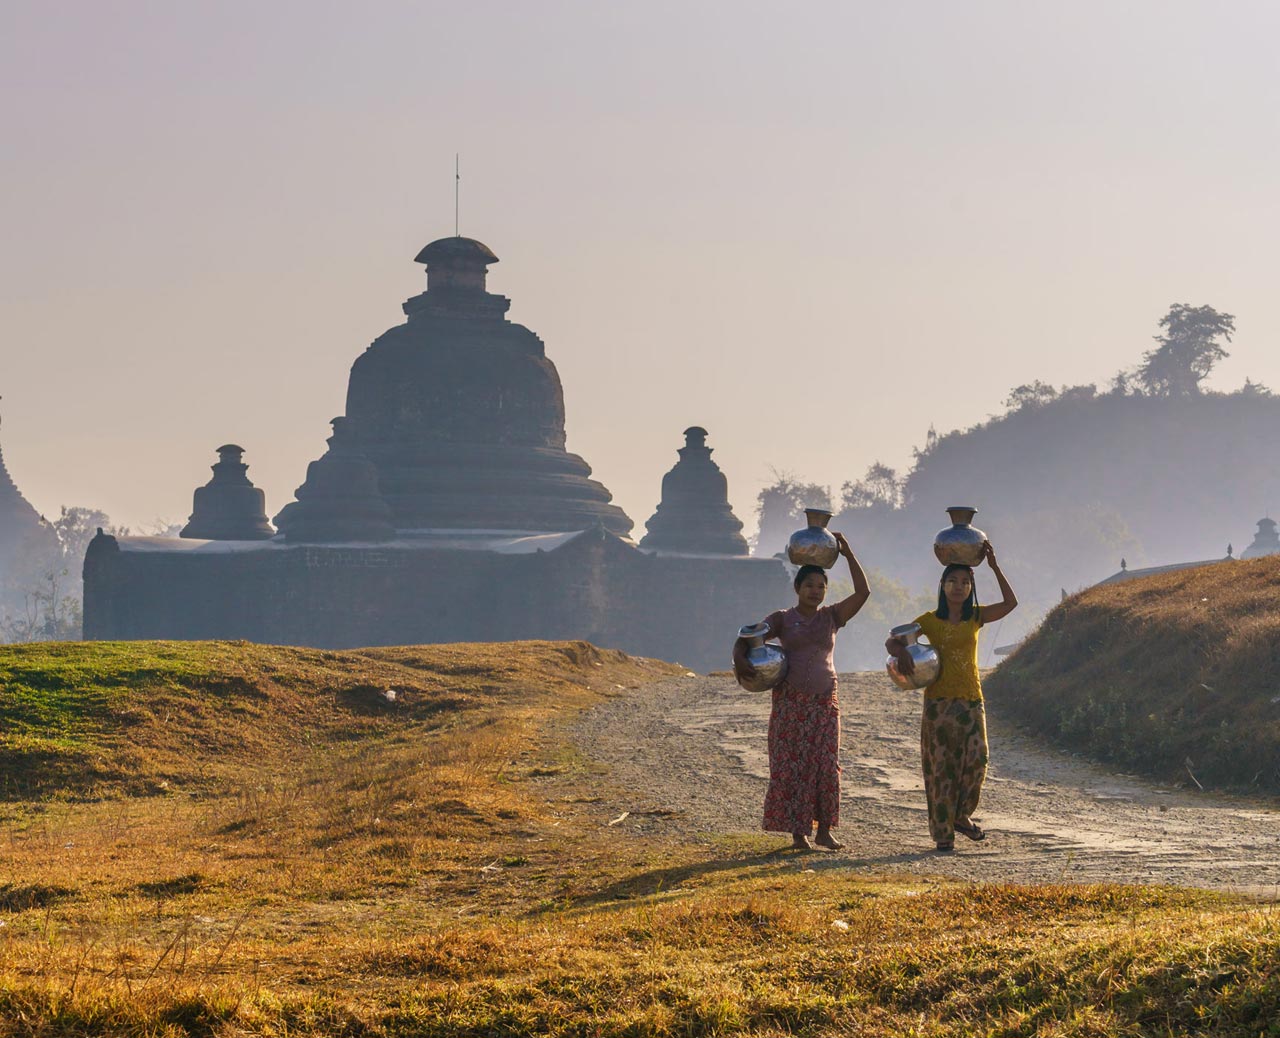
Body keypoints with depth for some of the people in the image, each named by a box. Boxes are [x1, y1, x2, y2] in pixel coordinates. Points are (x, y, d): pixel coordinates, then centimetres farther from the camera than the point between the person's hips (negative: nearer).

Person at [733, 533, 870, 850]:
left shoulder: (831, 617, 6)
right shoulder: (782, 619, 3)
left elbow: (863, 592, -5)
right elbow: (748, 638, -4)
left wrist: (848, 555, -8)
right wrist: (740, 659, -25)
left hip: (824, 702, 2)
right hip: (790, 702, -1)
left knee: (826, 765, -1)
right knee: (791, 767, -2)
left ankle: (824, 830, 6)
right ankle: (798, 833, 3)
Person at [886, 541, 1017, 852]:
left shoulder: (975, 617, 7)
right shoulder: (930, 621, 1)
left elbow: (1010, 603, -5)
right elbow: (892, 642, 1)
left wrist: (994, 567, -11)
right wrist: (902, 653, -22)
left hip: (971, 700, 2)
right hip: (939, 701, -2)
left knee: (976, 760, -9)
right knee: (941, 766, -1)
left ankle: (961, 816, 15)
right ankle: (943, 832, 5)